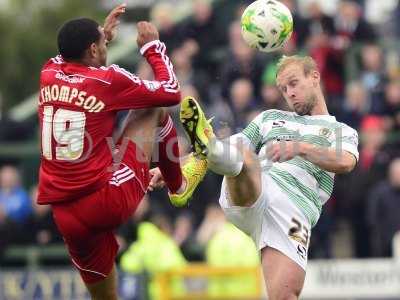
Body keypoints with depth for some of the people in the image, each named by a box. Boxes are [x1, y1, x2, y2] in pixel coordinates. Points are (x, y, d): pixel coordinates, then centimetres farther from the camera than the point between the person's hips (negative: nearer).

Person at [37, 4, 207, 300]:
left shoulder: (48, 75, 8)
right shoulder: (108, 79, -8)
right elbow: (171, 92, 6)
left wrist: (102, 33, 40)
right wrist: (153, 46, 18)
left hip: (65, 215, 5)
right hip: (109, 201, -5)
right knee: (155, 108, 12)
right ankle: (179, 187, 29)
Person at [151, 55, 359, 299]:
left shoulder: (343, 132, 21)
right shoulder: (270, 118, 33)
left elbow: (345, 162, -1)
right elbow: (238, 148, 27)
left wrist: (301, 148, -20)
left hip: (293, 209, -1)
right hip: (250, 193, 1)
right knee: (243, 157, -34)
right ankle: (208, 146, -65)